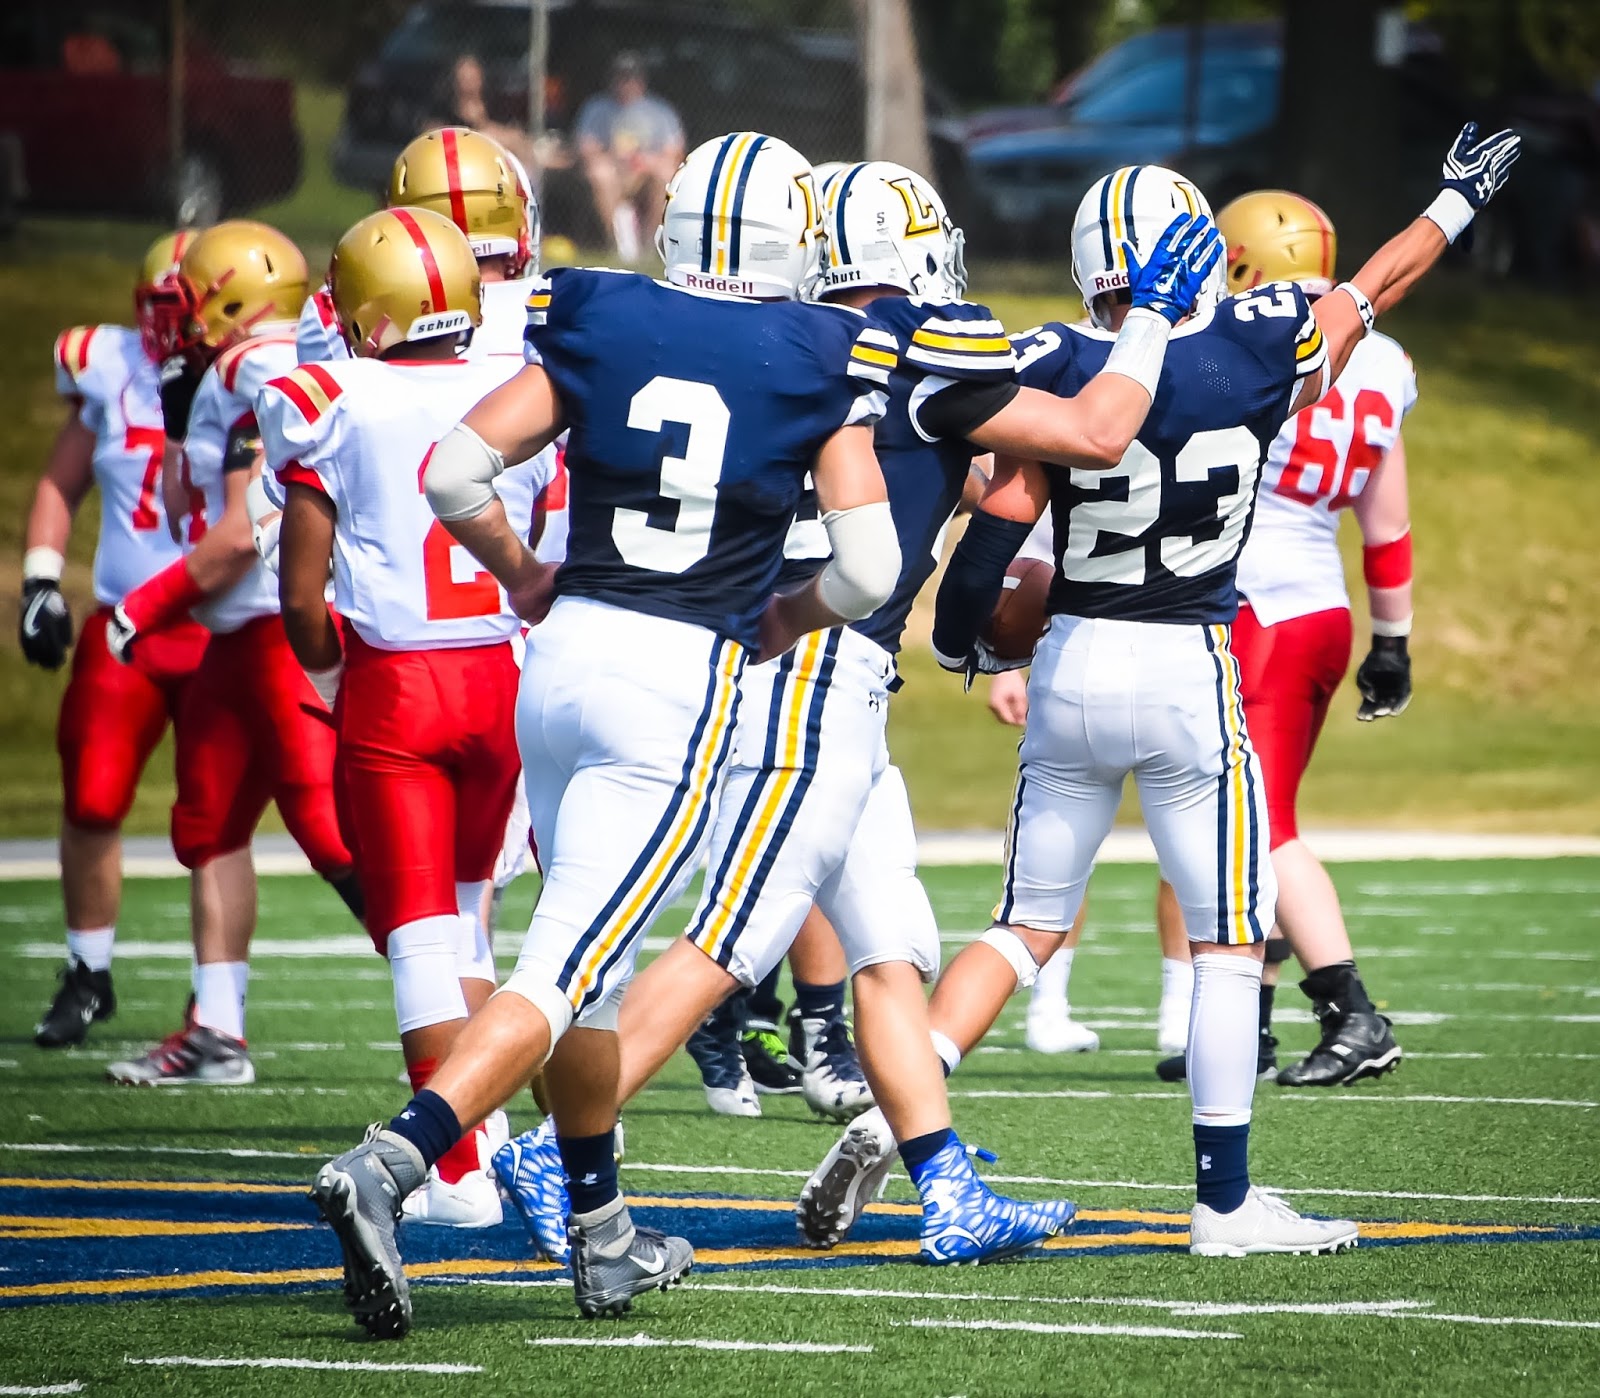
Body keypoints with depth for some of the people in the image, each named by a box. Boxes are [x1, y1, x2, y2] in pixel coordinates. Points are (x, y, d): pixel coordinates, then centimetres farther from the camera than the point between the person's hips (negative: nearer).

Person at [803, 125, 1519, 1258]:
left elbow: (1004, 517, -11)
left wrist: (958, 641, 7)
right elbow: (1379, 283, 12)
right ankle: (1226, 1202, 8)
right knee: (1230, 941, 8)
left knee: (1029, 929, 14)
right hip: (1189, 671, -2)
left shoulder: (1058, 368, -7)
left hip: (1074, 664, 2)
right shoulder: (1259, 353, -5)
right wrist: (1458, 200, 31)